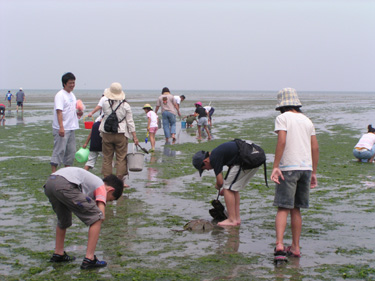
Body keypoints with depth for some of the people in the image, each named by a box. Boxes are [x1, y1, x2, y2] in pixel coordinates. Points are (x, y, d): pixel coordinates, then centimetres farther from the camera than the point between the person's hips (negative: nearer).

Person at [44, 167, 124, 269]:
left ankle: (58, 254, 44)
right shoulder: (102, 187, 13)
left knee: (63, 220, 34)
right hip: (65, 185, -9)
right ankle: (89, 259, 2)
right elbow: (102, 216, 2)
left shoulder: (93, 181, 36)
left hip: (48, 184, 10)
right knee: (96, 218, 1)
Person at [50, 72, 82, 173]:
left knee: (71, 151, 12)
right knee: (59, 150, -8)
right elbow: (59, 111, -19)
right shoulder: (60, 95, -12)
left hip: (71, 128, 9)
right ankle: (54, 172, -3)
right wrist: (61, 127, -27)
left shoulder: (72, 95, 16)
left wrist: (78, 113, 4)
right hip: (61, 129, -9)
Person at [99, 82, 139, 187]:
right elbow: (130, 122, -4)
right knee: (121, 158, 6)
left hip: (107, 134, 1)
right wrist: (134, 137, 0)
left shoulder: (105, 104, -6)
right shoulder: (125, 106, -5)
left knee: (107, 158, 9)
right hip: (121, 135, -1)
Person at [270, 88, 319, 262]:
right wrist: (313, 172, 18)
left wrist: (275, 167, -16)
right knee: (296, 209, 14)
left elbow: (282, 141, -15)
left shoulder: (283, 118, -1)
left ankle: (279, 244, -20)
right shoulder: (307, 120, 15)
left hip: (288, 168, -5)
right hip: (306, 167, 5)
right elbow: (315, 148, 13)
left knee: (283, 208, -5)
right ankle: (295, 247, 17)